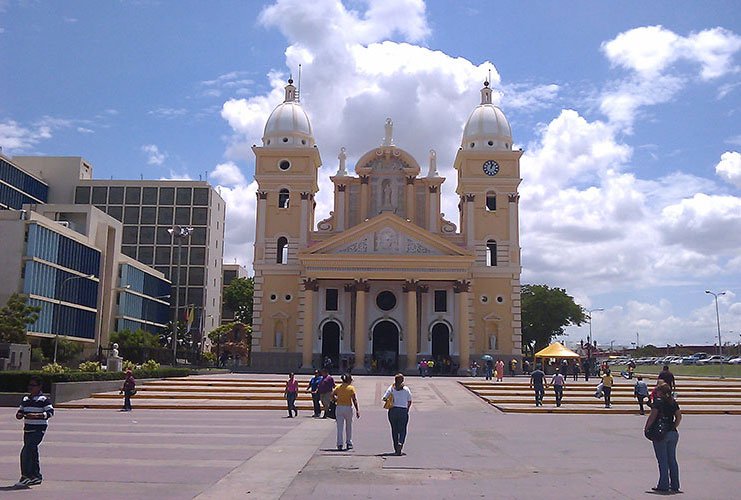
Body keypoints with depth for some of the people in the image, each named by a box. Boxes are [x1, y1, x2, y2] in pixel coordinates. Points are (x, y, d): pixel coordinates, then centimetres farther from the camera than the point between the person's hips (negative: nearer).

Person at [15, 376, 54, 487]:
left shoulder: (44, 399, -7)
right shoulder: (25, 399, 15)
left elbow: (50, 412, -14)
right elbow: (21, 411, 23)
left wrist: (36, 415, -26)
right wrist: (19, 415, -2)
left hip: (38, 430, -7)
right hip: (27, 429, 7)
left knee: (26, 452, -15)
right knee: (32, 453, 11)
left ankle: (25, 476, -9)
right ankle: (36, 476, 20)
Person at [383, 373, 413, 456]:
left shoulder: (391, 388, 3)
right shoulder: (406, 389, 2)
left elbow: (384, 398, -6)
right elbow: (409, 402, 3)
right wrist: (407, 410, 16)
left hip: (392, 411, 1)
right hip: (403, 411, -1)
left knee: (394, 430, 11)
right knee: (402, 430, 3)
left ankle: (396, 449, 14)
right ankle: (400, 443, -24)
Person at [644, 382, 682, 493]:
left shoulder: (658, 402, -11)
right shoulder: (673, 402, 7)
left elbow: (652, 416, -16)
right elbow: (679, 416, 6)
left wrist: (646, 428, -8)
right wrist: (673, 427, 11)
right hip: (673, 433, 6)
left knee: (662, 460, 0)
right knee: (672, 459, 12)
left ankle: (663, 485, 3)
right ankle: (675, 485, 16)